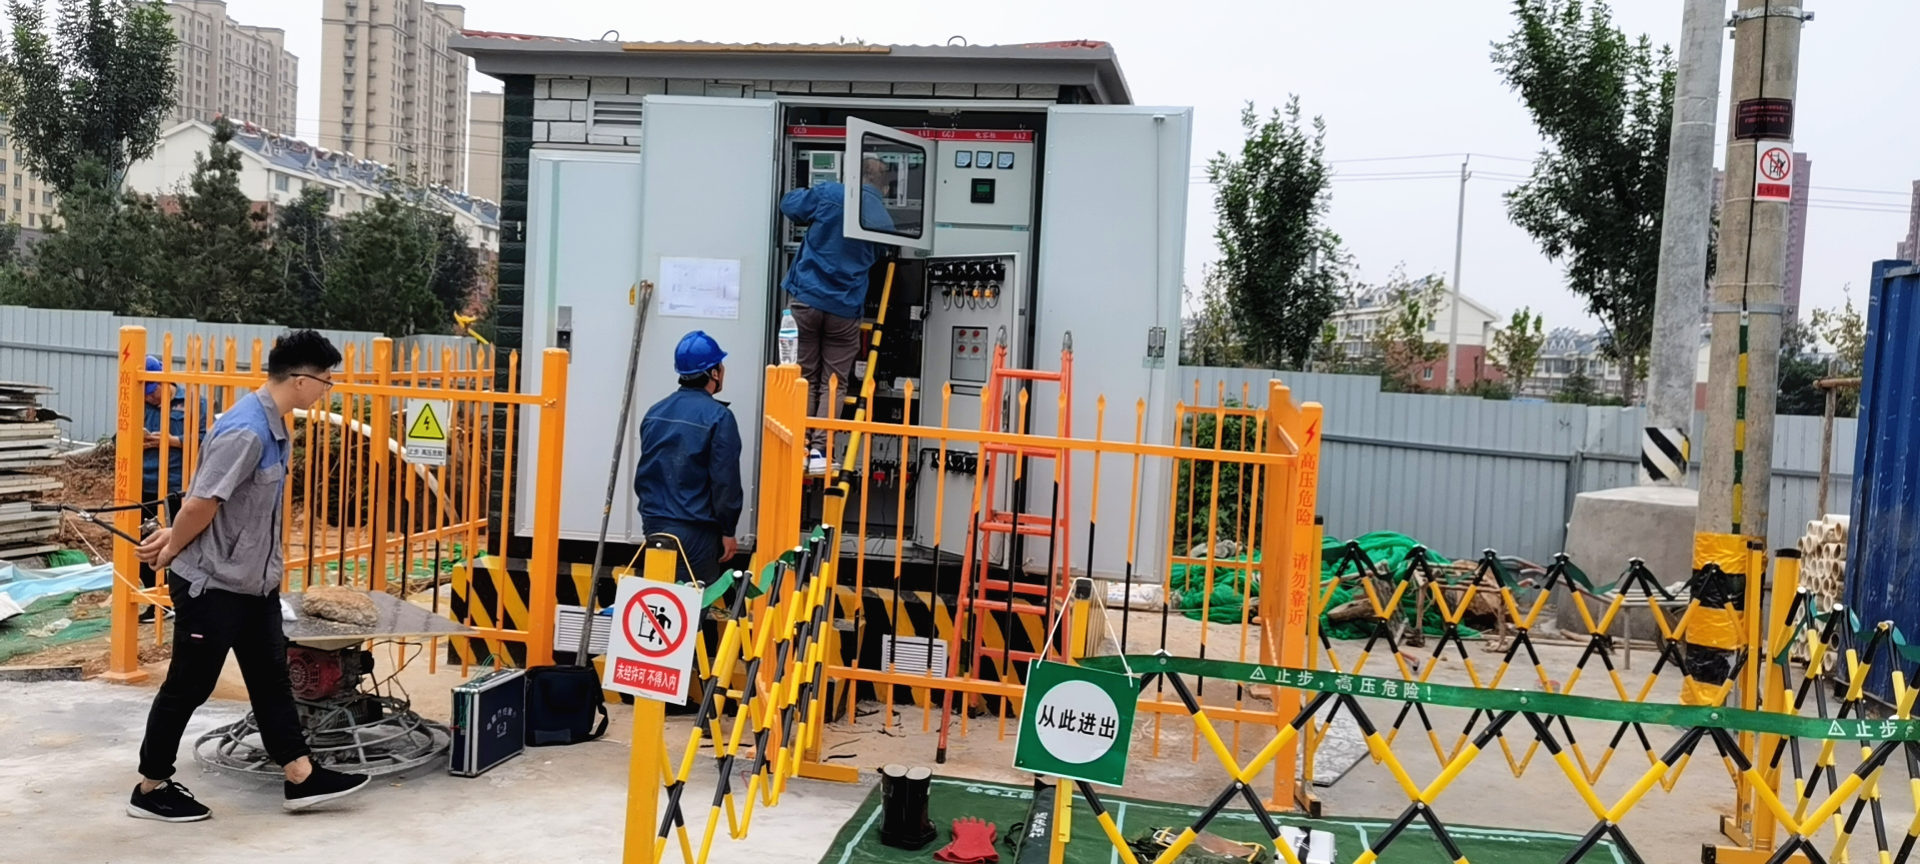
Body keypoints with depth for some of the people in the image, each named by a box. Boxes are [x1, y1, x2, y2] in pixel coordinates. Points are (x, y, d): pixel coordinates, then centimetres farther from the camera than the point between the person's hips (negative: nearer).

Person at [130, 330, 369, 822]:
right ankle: (151, 788, 21)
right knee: (188, 686, 5)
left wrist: (173, 537, 13)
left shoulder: (273, 426, 7)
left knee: (270, 677, 12)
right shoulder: (246, 431, -25)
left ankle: (301, 776, 18)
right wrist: (170, 552, -7)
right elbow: (201, 504, -22)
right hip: (212, 584, -9)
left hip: (254, 581, 9)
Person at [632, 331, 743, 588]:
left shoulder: (655, 413, 8)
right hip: (696, 531, -7)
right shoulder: (718, 417, -13)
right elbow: (725, 481, -14)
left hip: (654, 527, 7)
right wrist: (728, 531, -5)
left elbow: (642, 473, 16)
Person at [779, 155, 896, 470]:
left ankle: (800, 446, 7)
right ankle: (819, 449, 0)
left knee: (804, 378, 10)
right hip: (845, 308, 0)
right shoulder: (885, 221, 4)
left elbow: (789, 204, 11)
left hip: (806, 298, 0)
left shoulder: (829, 194, -2)